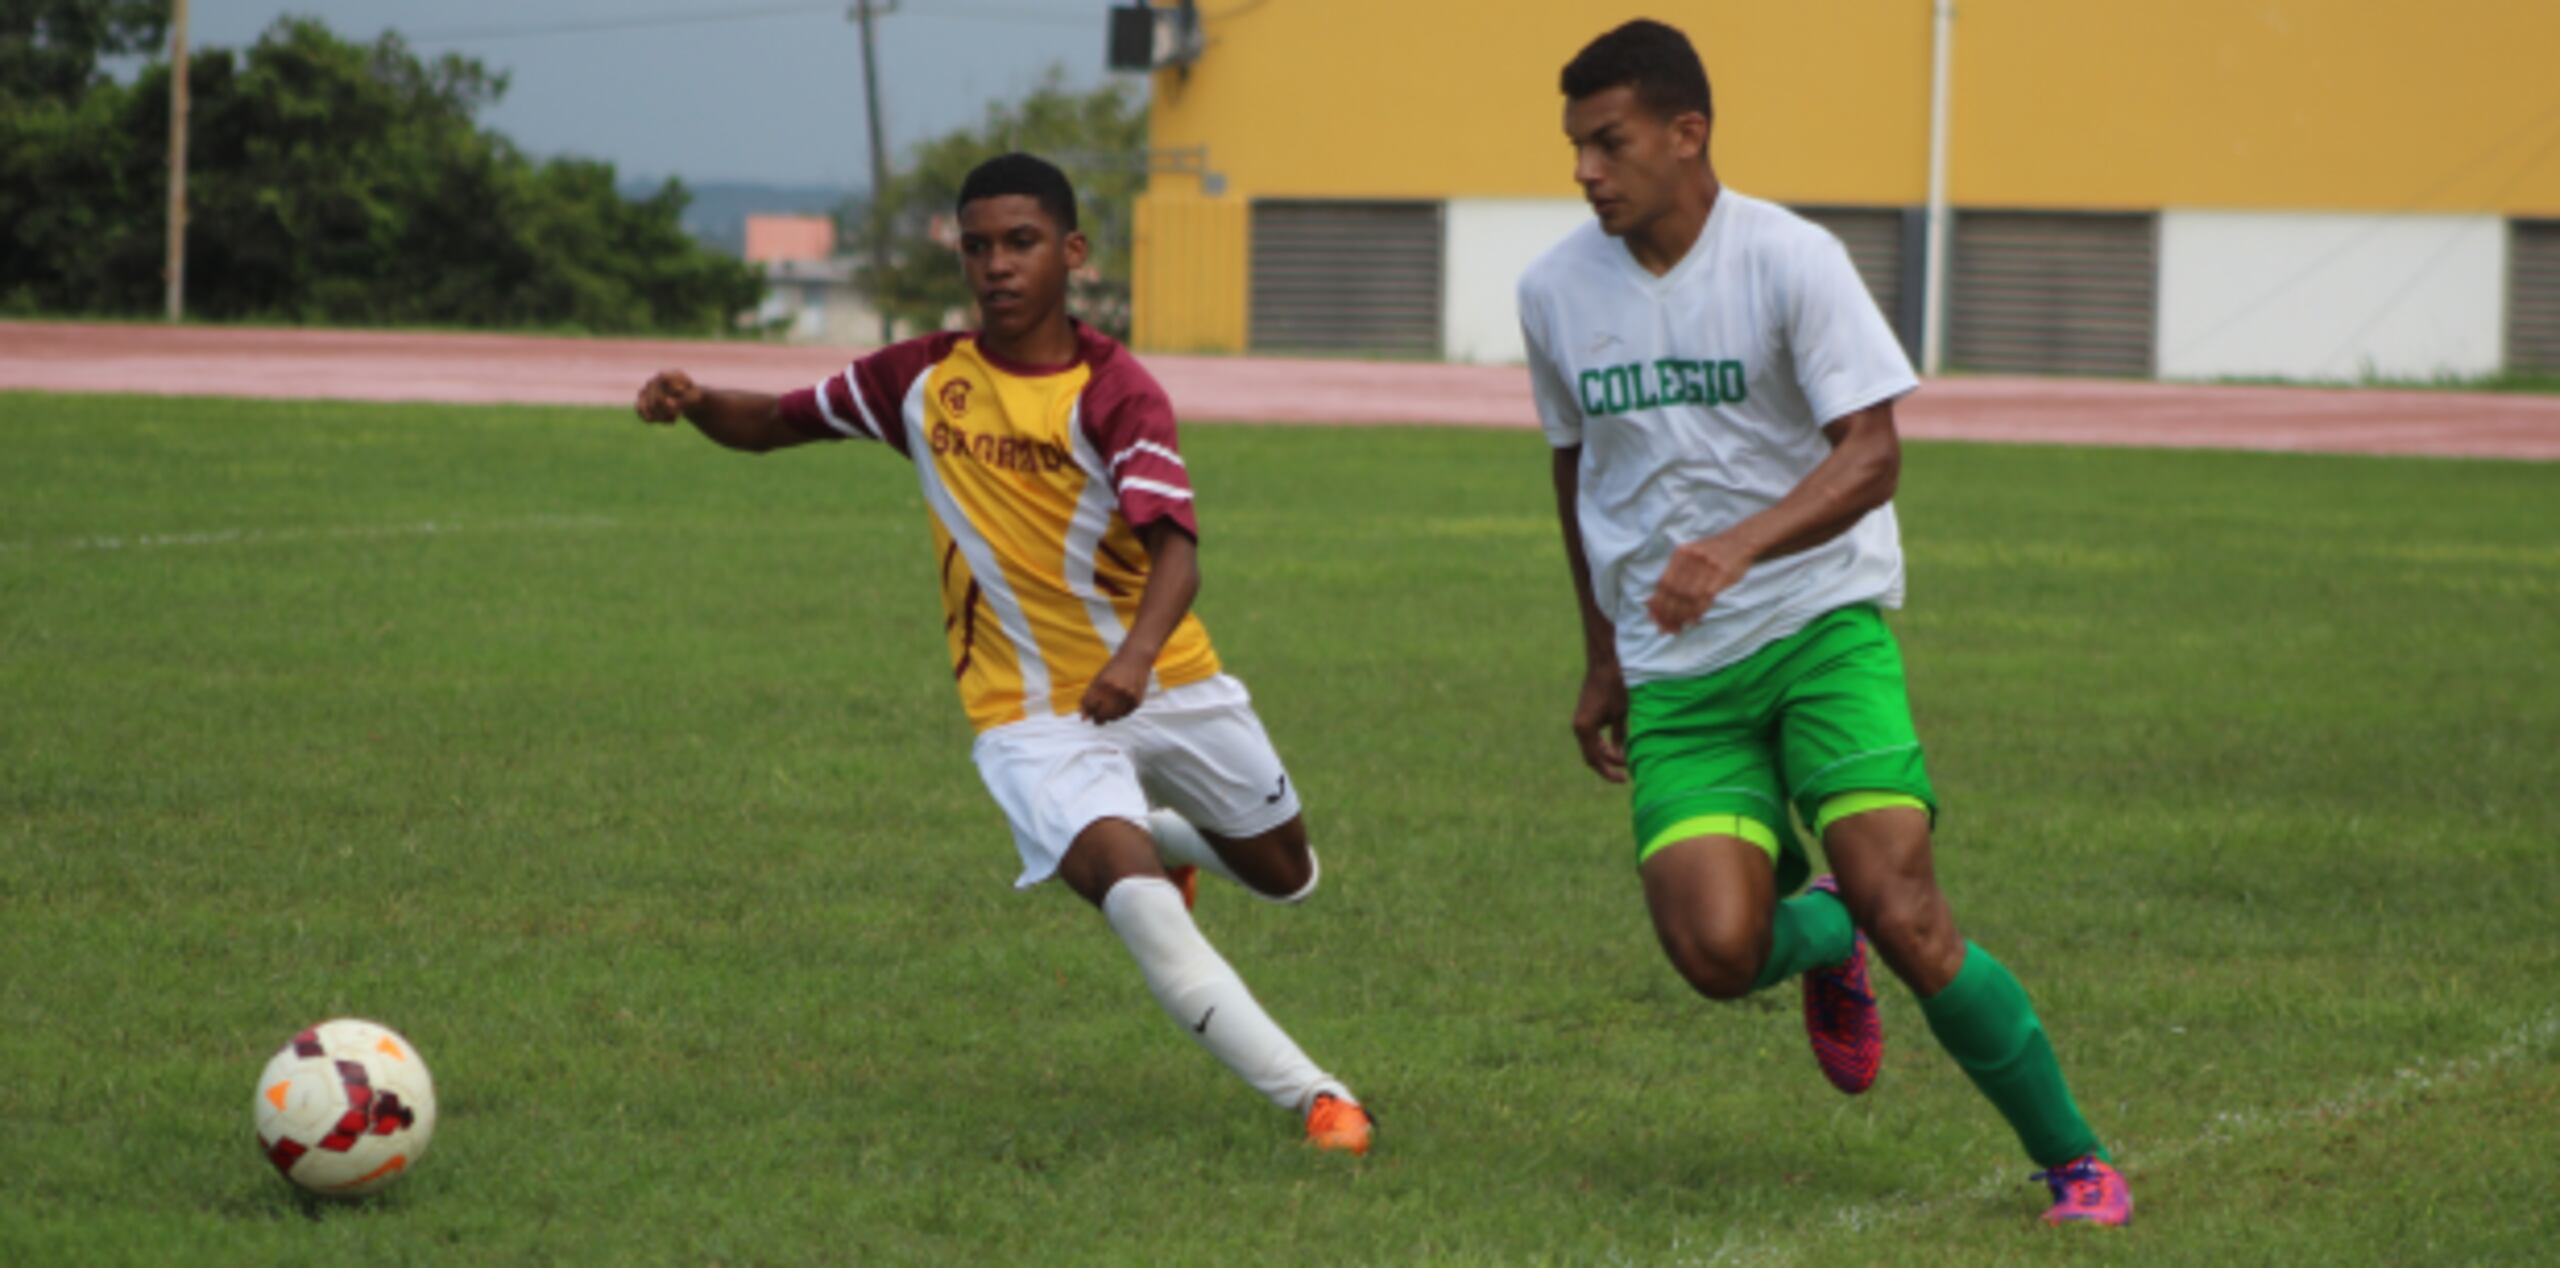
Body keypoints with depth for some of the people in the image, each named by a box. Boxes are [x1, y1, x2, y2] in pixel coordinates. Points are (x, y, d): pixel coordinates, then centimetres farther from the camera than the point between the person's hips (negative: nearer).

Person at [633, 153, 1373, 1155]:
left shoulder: (1114, 390, -15)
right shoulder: (924, 377, -4)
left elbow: (1174, 545, -28)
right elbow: (769, 424, 6)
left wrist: (1137, 653, -48)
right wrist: (692, 401, -16)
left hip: (1166, 687, 1)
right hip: (1033, 717, 0)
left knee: (1284, 876, 19)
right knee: (1138, 905, -24)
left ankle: (1166, 839, 54)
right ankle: (1317, 1099, -17)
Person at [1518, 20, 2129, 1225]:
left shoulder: (1789, 259, -9)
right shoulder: (1555, 290, 5)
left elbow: (1871, 452, -15)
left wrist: (1740, 546, -31)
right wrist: (1602, 656, 24)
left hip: (1820, 624, -3)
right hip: (1673, 670, 3)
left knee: (1903, 916, -18)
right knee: (1716, 953, -18)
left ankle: (2074, 1160, 2)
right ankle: (1820, 938, 21)